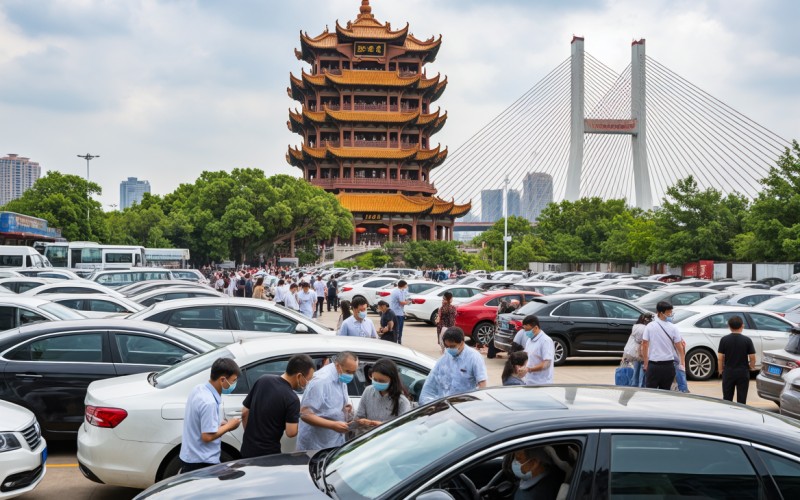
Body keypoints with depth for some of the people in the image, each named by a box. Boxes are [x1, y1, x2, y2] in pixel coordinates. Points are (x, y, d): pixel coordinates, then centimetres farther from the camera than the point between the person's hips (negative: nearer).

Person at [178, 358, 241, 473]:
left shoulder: (199, 389, 2)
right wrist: (228, 426, -11)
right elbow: (207, 436, -24)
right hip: (202, 463, -9)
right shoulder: (209, 402, -26)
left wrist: (219, 424, 5)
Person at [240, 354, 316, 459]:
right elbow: (291, 432, -20)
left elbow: (245, 412, 6)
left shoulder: (262, 380, 0)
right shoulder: (292, 399, -18)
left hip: (247, 450, 6)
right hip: (269, 454, -6)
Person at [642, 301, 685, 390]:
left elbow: (644, 345, -3)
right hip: (668, 366, 0)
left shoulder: (650, 326, -4)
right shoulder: (673, 328, -6)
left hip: (653, 365, 0)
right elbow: (679, 347, -2)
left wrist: (645, 363, 6)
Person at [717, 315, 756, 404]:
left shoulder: (724, 340, -5)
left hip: (728, 372, 1)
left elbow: (720, 358, -4)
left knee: (727, 399, 9)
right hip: (743, 372, -1)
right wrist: (751, 367, 15)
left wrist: (721, 370, 9)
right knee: (741, 399, 4)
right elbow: (752, 358, -3)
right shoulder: (747, 340, -6)